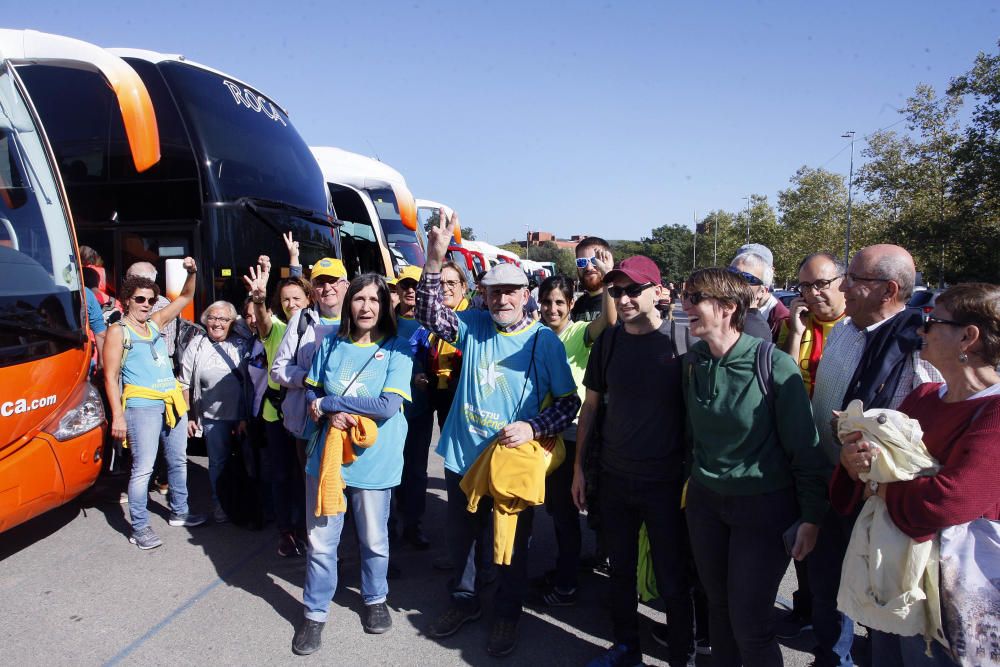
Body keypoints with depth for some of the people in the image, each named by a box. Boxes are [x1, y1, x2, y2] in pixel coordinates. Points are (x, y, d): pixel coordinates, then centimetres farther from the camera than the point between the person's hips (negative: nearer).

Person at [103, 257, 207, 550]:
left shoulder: (156, 322, 14)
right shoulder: (118, 331, -2)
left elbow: (185, 297, 20)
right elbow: (111, 377, -8)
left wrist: (192, 272, 2)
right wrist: (117, 416, -15)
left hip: (173, 402, 7)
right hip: (142, 405, -7)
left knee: (178, 461, 15)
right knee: (143, 467, -7)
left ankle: (179, 512, 30)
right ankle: (139, 528, 3)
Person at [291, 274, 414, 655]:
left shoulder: (397, 350, -8)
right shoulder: (330, 344, 3)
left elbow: (388, 406, -18)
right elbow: (311, 394, 7)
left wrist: (326, 403, -14)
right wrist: (334, 415, -16)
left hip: (373, 461, -2)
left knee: (374, 538, 14)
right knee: (321, 540, 8)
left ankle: (375, 600, 38)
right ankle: (315, 613, 26)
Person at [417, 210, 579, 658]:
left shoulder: (543, 340, -9)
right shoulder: (474, 326, 0)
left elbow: (569, 401, -7)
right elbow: (430, 317, -15)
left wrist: (533, 428, -22)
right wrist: (435, 261, -27)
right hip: (463, 456, 3)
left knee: (513, 542, 13)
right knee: (460, 533, 20)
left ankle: (508, 613, 36)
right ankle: (464, 600, 44)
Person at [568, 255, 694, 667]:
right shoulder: (609, 341, 1)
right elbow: (590, 405, 8)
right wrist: (579, 466, 7)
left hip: (665, 480, -4)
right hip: (614, 477, 4)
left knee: (671, 577, 7)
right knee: (621, 569, 17)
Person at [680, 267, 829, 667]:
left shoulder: (772, 364, -18)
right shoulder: (693, 362, -1)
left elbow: (804, 447, -12)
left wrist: (811, 517, -10)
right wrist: (694, 481, 13)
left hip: (764, 504, -5)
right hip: (706, 500, 5)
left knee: (749, 622, 0)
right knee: (718, 605, 16)